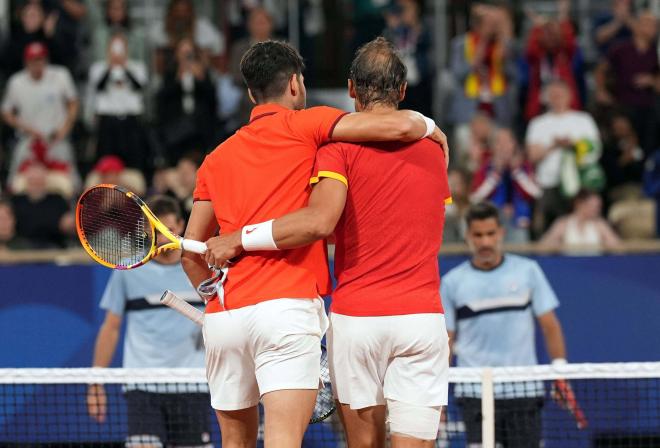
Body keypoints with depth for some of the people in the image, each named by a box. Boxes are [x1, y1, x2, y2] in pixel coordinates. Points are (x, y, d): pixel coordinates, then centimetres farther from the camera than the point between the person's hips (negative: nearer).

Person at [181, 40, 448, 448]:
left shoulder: (217, 159, 19)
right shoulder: (303, 125, 4)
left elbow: (191, 252, 20)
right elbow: (399, 126, -7)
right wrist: (431, 127, 14)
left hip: (223, 317, 6)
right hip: (287, 305, -6)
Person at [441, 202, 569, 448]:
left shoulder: (527, 271, 5)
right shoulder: (452, 282, 4)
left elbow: (550, 325, 6)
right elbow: (446, 341, 6)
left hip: (524, 390, 1)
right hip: (475, 393, -1)